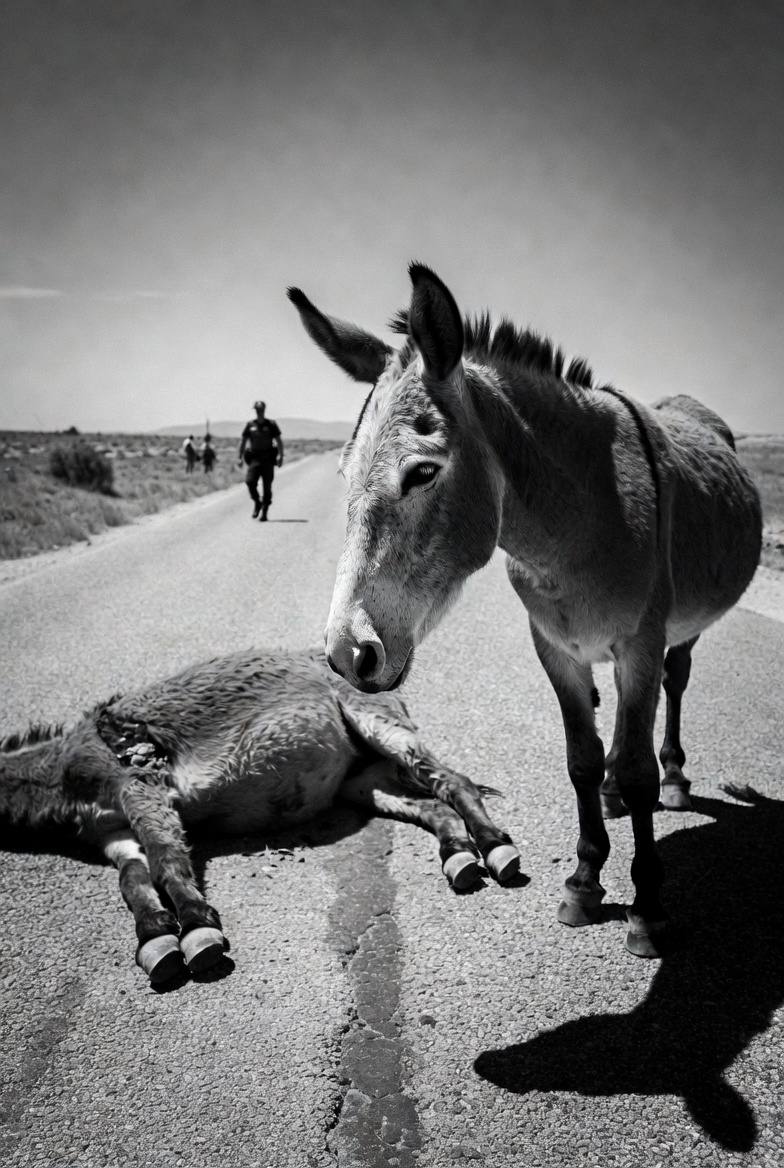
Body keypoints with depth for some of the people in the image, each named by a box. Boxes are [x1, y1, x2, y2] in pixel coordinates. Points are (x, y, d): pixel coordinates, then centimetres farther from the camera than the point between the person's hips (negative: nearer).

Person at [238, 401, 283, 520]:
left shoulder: (271, 424, 3)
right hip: (254, 459, 1)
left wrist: (280, 456, -11)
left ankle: (264, 511, 8)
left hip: (268, 459, -1)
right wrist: (240, 457, 5)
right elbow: (242, 441, 10)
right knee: (250, 481, -16)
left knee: (267, 486, -1)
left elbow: (279, 441, 1)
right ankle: (257, 503, 7)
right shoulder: (250, 425, 6)